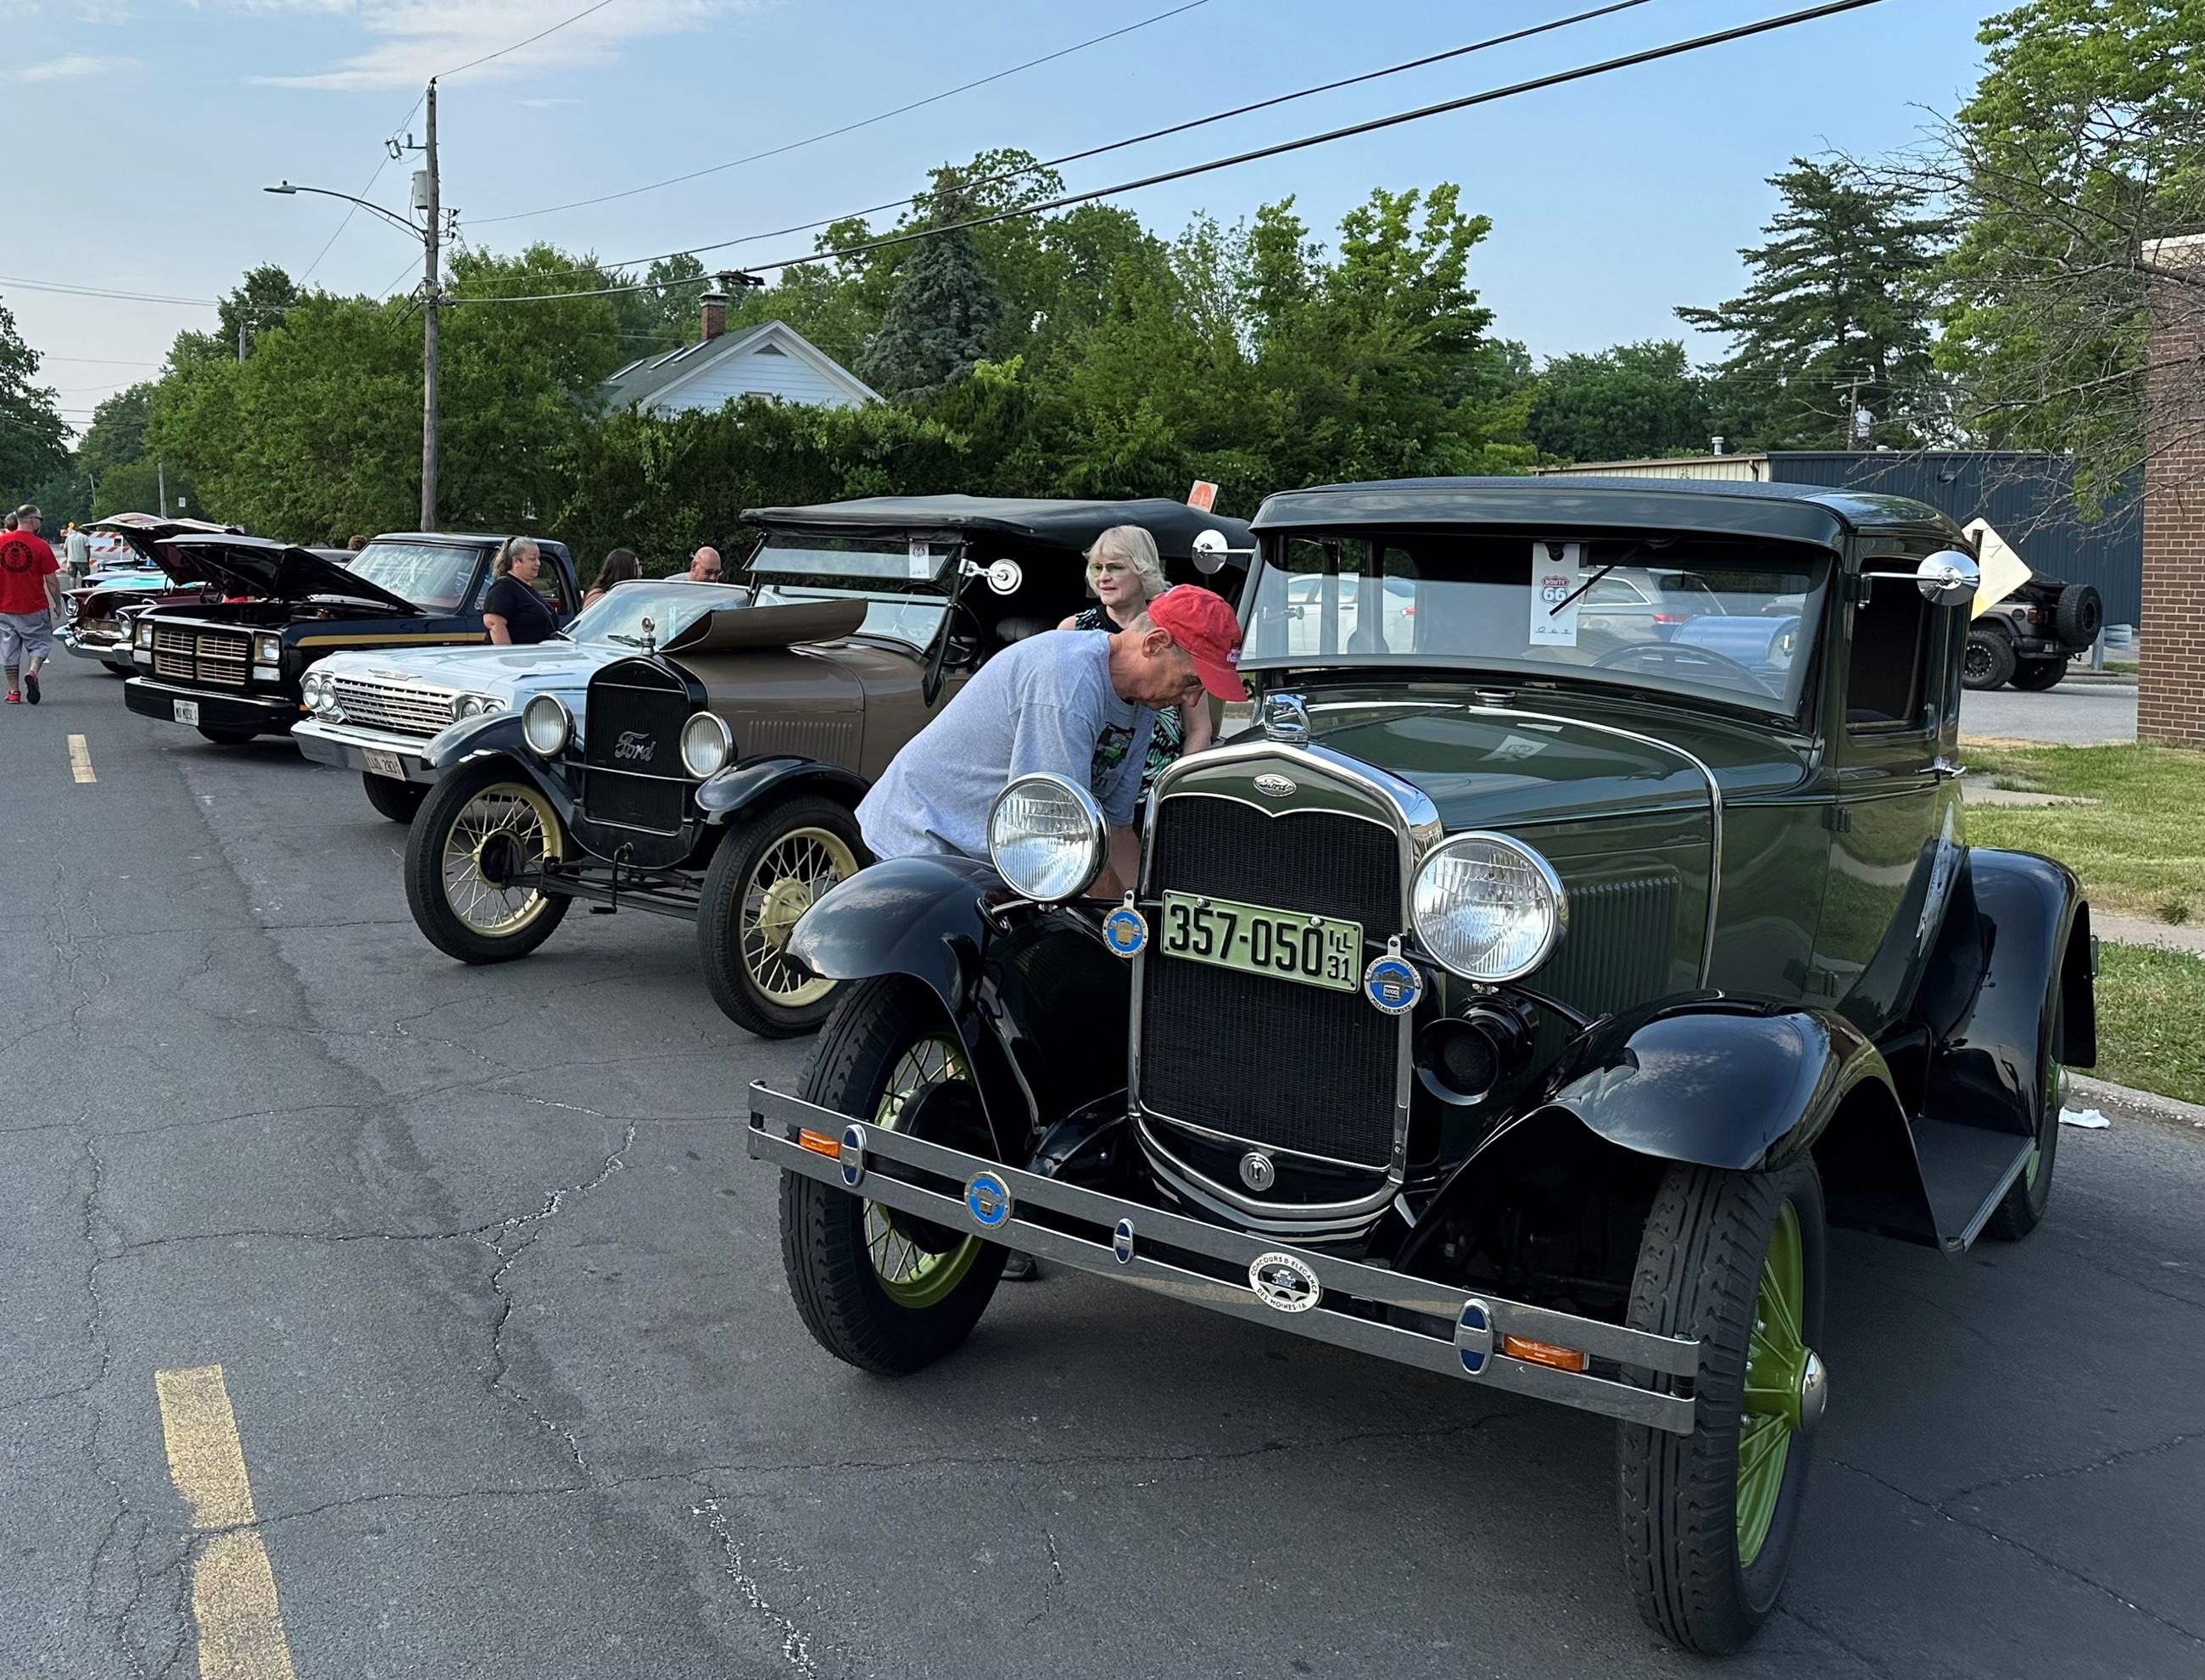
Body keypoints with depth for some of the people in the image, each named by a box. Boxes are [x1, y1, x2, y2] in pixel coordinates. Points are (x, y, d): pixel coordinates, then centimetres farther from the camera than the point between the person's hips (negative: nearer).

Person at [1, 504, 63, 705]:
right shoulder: (40, 546, -11)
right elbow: (52, 581, -7)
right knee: (40, 643, 12)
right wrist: (57, 604, 5)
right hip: (34, 609, -3)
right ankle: (32, 672, -14)